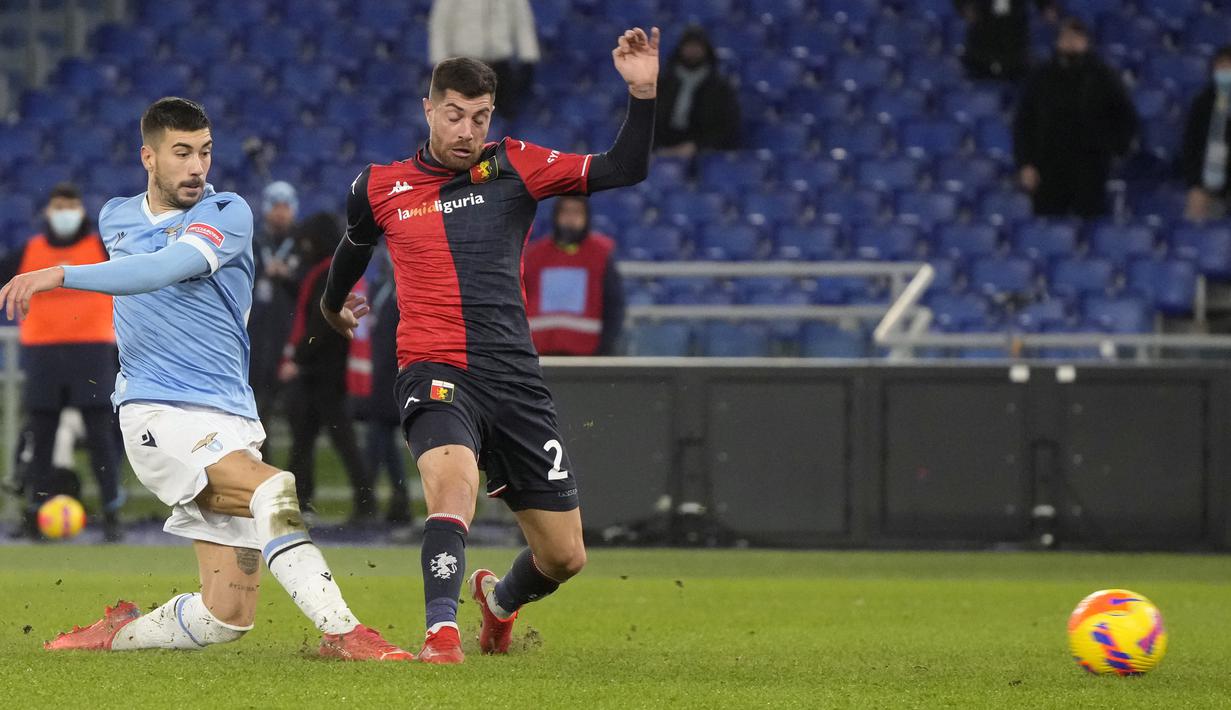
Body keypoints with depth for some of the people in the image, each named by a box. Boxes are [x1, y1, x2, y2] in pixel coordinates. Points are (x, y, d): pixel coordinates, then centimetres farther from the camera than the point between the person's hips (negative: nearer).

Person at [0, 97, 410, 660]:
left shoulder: (228, 214, -2)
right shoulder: (115, 218, 13)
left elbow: (166, 268, -21)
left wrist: (62, 275, -27)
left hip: (228, 419, 0)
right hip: (154, 414, 0)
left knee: (228, 614, -5)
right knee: (273, 489, -31)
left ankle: (117, 633, 20)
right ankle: (343, 632, -34)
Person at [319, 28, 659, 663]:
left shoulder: (515, 167, 6)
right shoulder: (380, 187, 6)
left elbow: (623, 170, -2)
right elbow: (355, 246, 30)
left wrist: (642, 92, -16)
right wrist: (333, 307, 47)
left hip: (515, 376, 2)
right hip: (435, 372, -2)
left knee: (564, 556, 6)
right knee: (455, 479, -37)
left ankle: (500, 598, 40)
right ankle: (442, 633, -43)